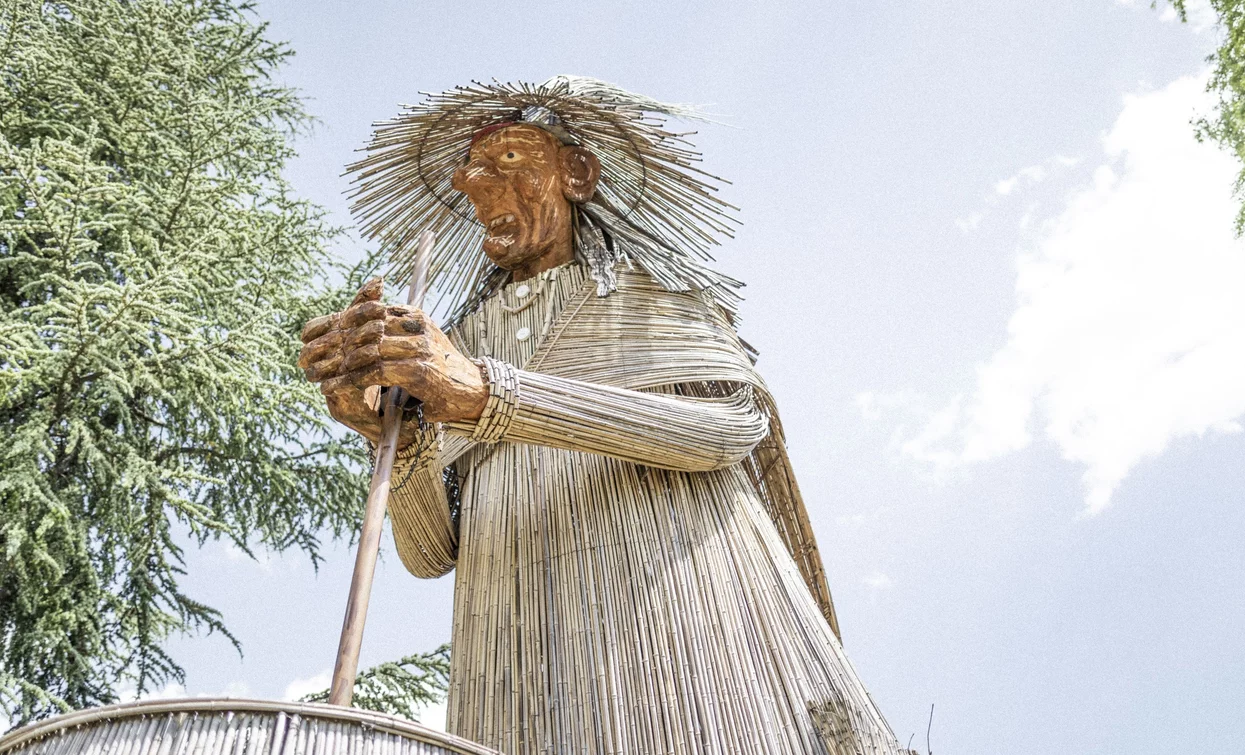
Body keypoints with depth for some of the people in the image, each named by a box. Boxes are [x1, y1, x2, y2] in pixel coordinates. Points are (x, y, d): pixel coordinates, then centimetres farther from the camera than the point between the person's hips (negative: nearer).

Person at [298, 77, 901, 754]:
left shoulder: (664, 285, 13)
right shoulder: (462, 342, 20)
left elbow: (735, 424, -8)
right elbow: (430, 551, 11)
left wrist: (484, 394, -17)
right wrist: (390, 430, -11)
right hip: (530, 651, 2)